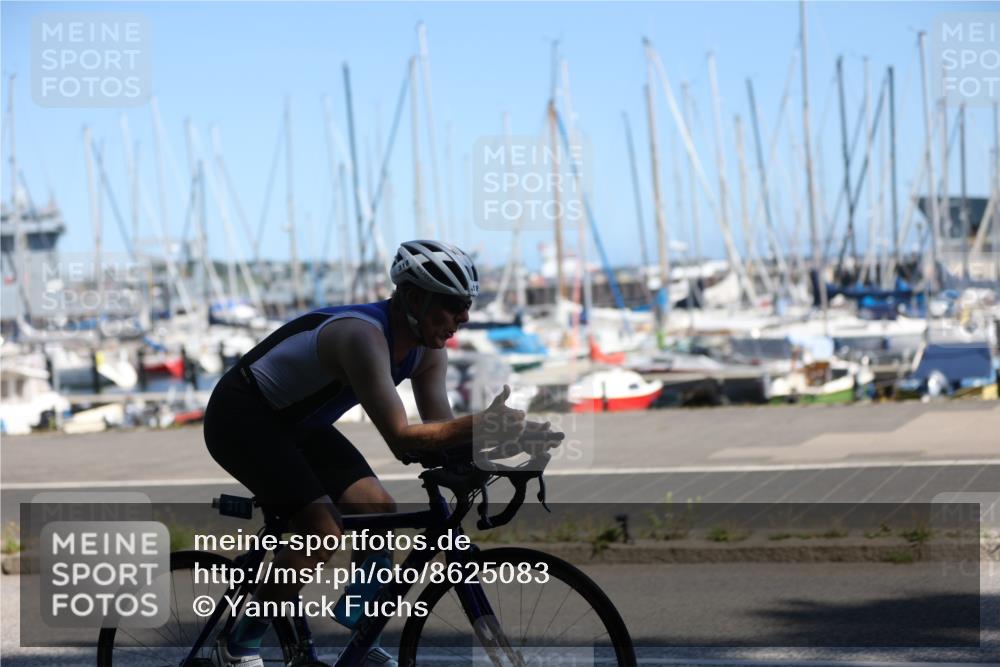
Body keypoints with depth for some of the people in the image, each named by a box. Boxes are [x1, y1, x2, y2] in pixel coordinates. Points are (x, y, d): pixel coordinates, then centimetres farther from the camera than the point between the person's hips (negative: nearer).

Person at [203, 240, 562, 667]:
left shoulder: (427, 350, -7)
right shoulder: (363, 336, -34)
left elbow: (441, 431, -8)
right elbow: (401, 440, -40)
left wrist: (502, 433, -25)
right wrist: (479, 424, -49)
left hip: (294, 423, 9)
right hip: (241, 417, -9)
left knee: (381, 513, -3)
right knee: (323, 531, -21)